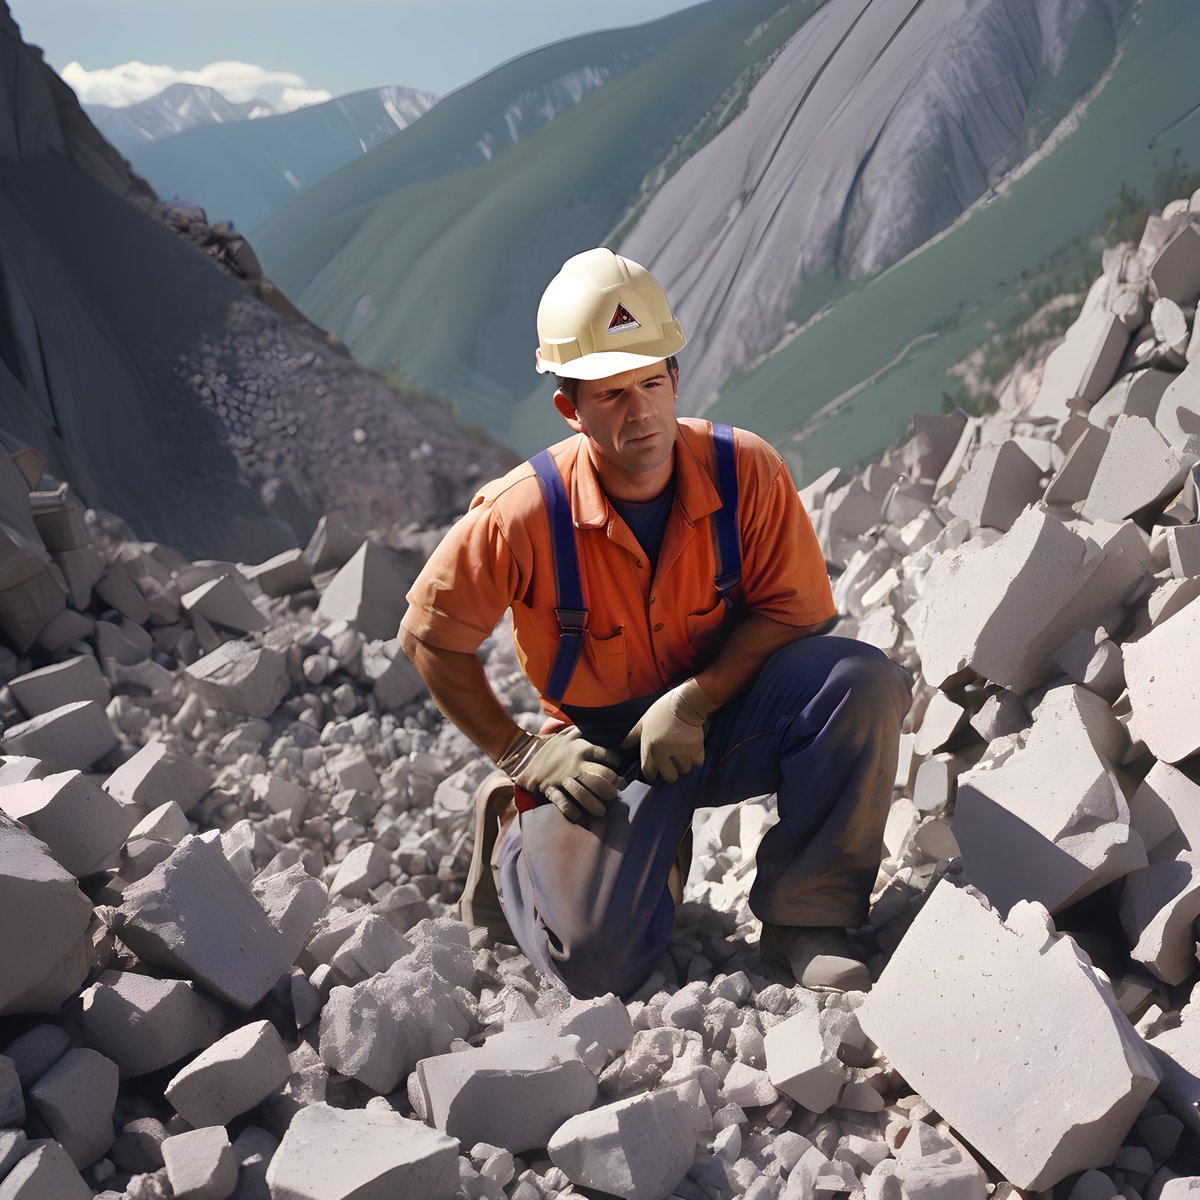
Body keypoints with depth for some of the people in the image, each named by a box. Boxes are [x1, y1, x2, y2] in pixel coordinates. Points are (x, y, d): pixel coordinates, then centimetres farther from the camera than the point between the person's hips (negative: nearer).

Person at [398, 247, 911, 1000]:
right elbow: (427, 637, -7)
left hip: (725, 715, 2)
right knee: (596, 962, -18)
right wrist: (519, 753, -8)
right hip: (604, 747, -2)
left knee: (866, 682, -27)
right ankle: (516, 840, 16)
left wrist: (696, 698, -22)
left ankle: (805, 916, -11)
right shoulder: (524, 515, -20)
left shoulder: (748, 473, -16)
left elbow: (790, 611, -8)